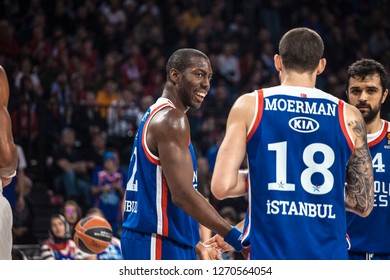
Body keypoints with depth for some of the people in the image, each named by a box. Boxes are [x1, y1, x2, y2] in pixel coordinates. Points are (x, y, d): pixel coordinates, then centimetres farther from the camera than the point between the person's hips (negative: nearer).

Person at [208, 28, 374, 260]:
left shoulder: (249, 106, 1)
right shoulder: (349, 117, 5)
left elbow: (222, 187, -4)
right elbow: (364, 204, 9)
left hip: (269, 258, -1)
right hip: (329, 258, 1)